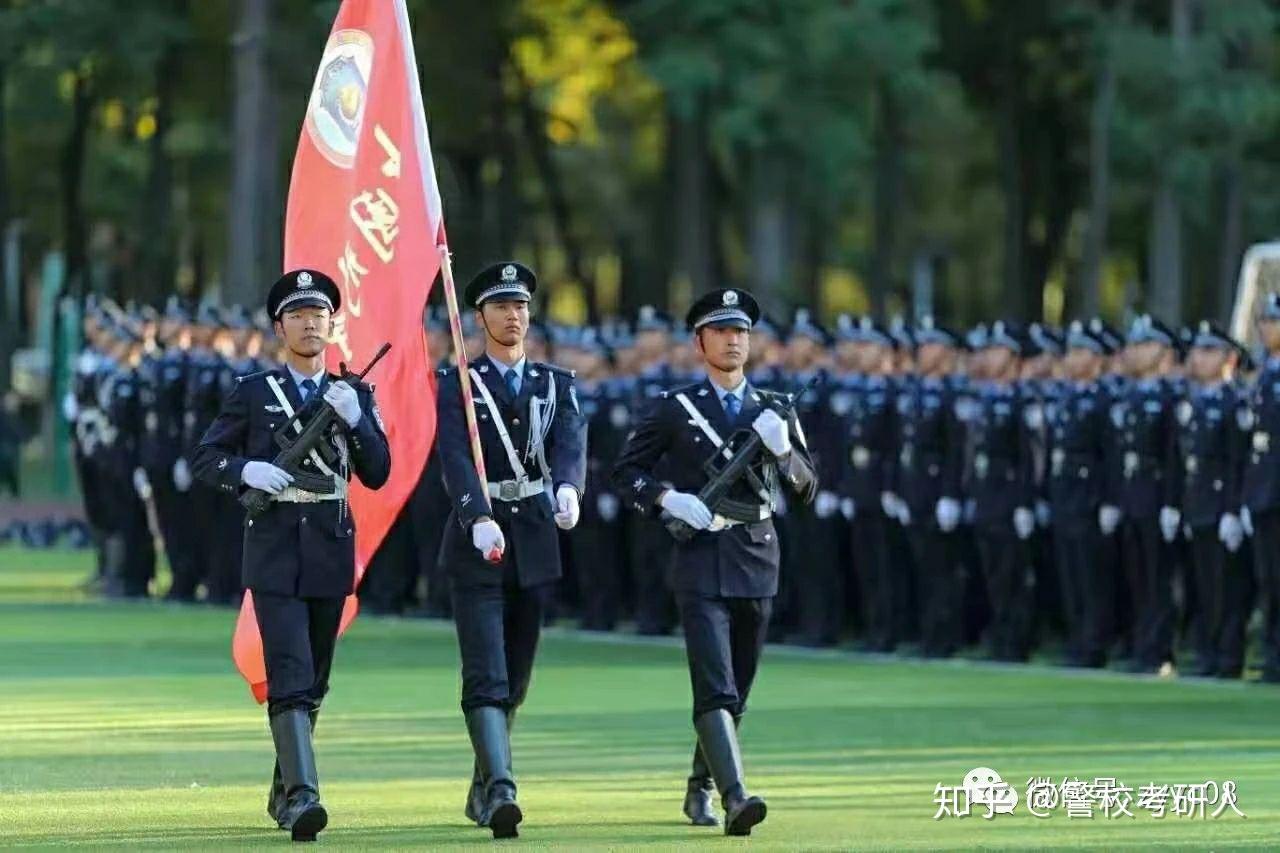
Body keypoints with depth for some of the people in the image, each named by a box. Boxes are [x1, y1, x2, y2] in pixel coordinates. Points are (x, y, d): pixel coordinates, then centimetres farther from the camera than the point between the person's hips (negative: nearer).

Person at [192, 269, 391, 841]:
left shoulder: (355, 395, 11)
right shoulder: (252, 393, 4)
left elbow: (377, 474, 4)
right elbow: (204, 460, 3)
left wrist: (354, 419, -11)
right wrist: (247, 472, -16)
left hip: (331, 552, 4)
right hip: (274, 549, -4)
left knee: (314, 680, 11)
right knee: (290, 674, -16)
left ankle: (283, 790, 26)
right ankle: (301, 794, -26)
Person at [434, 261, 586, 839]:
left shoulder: (555, 384, 11)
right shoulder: (459, 385, -1)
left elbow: (570, 443, -7)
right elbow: (456, 459, -15)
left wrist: (568, 488, -29)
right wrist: (479, 519, -32)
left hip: (535, 540, 4)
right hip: (477, 543, -4)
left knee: (516, 676, 11)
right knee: (486, 675, -14)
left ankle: (482, 788, 26)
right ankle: (500, 790, -24)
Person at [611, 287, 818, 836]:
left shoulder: (773, 411, 11)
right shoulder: (673, 410, 3)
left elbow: (807, 490, 9)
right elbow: (625, 472, 5)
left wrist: (782, 450, -10)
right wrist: (667, 499, -13)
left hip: (758, 564, 4)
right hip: (701, 563, -4)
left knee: (736, 691, 13)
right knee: (715, 688, -18)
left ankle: (699, 790, 32)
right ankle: (735, 797, -29)